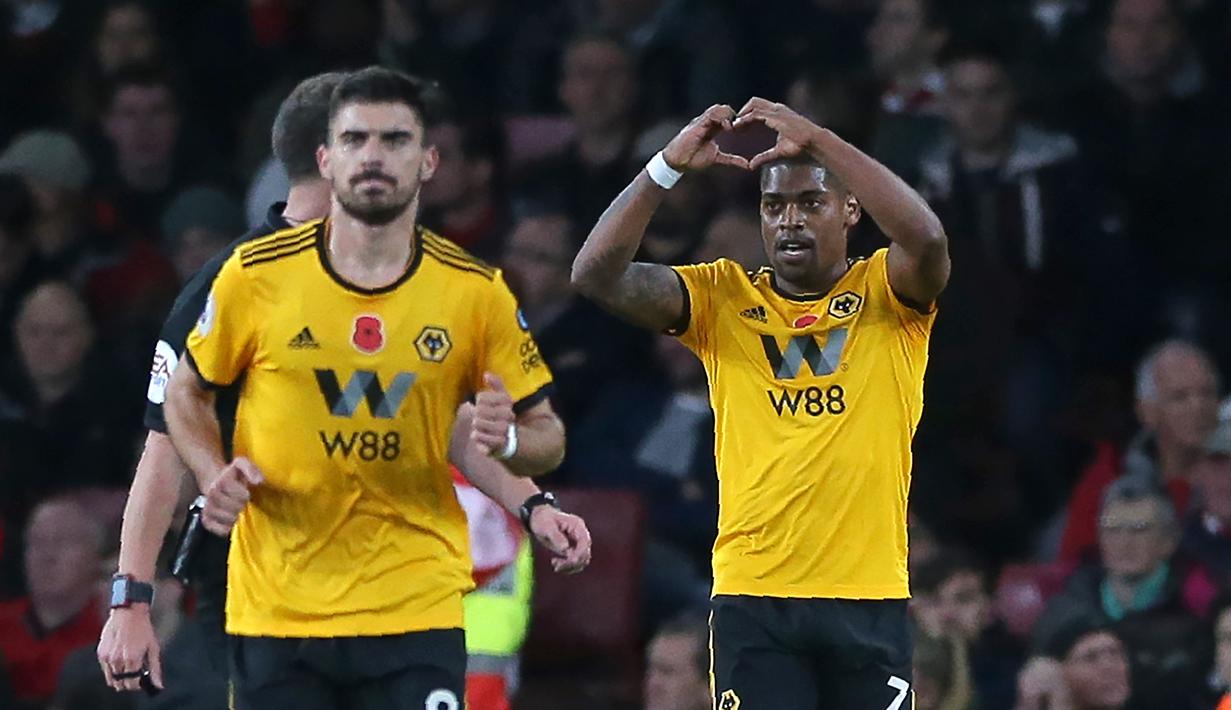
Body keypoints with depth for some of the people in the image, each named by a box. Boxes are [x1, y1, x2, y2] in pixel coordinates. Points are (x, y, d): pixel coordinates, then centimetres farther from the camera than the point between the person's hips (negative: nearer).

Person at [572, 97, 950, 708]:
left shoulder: (885, 292, 4)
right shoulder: (723, 298, 8)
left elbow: (926, 239, -19)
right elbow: (595, 278, -3)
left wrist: (813, 138, -19)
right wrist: (669, 165, -13)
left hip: (870, 599, 0)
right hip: (753, 597, 0)